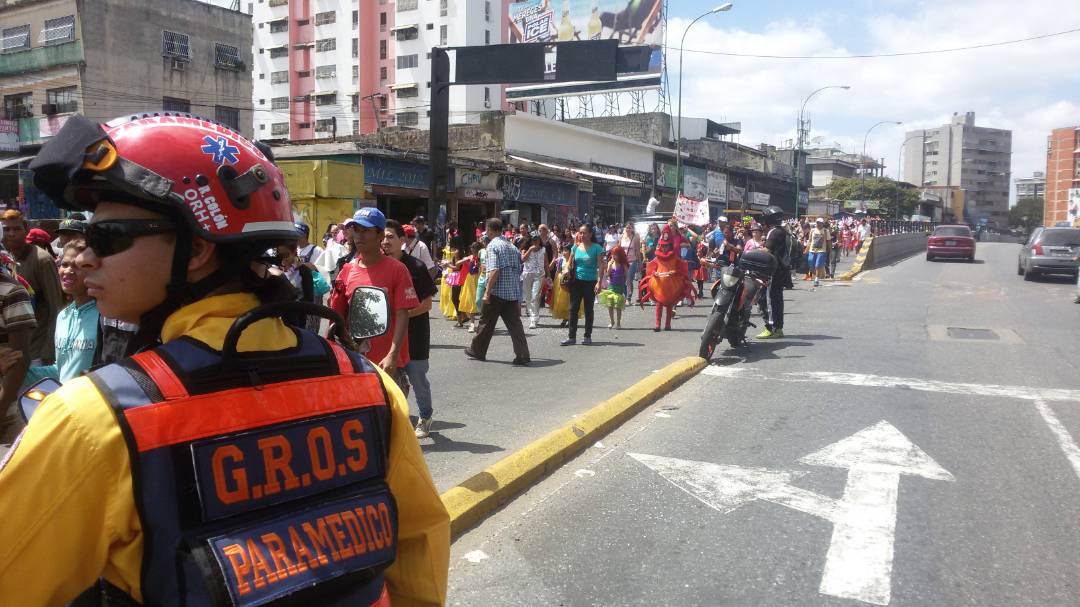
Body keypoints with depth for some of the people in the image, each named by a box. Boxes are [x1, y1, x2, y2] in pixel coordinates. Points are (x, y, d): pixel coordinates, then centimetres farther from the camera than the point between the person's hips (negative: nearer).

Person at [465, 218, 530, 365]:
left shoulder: (493, 245, -9)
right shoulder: (512, 246, 15)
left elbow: (494, 271, -20)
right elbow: (518, 270, 18)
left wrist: (487, 292, -18)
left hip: (497, 292, -6)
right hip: (513, 292, 6)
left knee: (486, 323, 10)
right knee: (515, 324, 2)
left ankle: (477, 352, 25)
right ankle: (523, 357, -5)